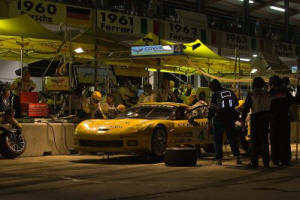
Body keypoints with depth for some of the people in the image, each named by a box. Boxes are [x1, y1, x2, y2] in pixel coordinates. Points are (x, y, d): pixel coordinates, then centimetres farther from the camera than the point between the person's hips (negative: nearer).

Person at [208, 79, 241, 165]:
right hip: (230, 119, 4)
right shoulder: (231, 92, 6)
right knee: (232, 139, 10)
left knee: (218, 140, 5)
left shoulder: (215, 95, -9)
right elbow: (236, 104, 16)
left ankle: (219, 159, 1)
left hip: (219, 119, -4)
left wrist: (209, 120, -5)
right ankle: (237, 157, 1)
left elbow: (212, 108, -11)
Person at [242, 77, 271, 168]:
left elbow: (246, 107, -9)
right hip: (265, 118, 5)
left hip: (256, 118, -4)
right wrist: (269, 118, 18)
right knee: (265, 140, 10)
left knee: (255, 140, 1)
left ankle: (254, 162, 0)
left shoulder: (251, 95, -9)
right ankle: (266, 162, 11)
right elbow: (271, 107, 10)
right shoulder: (267, 94, 5)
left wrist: (243, 119, -3)